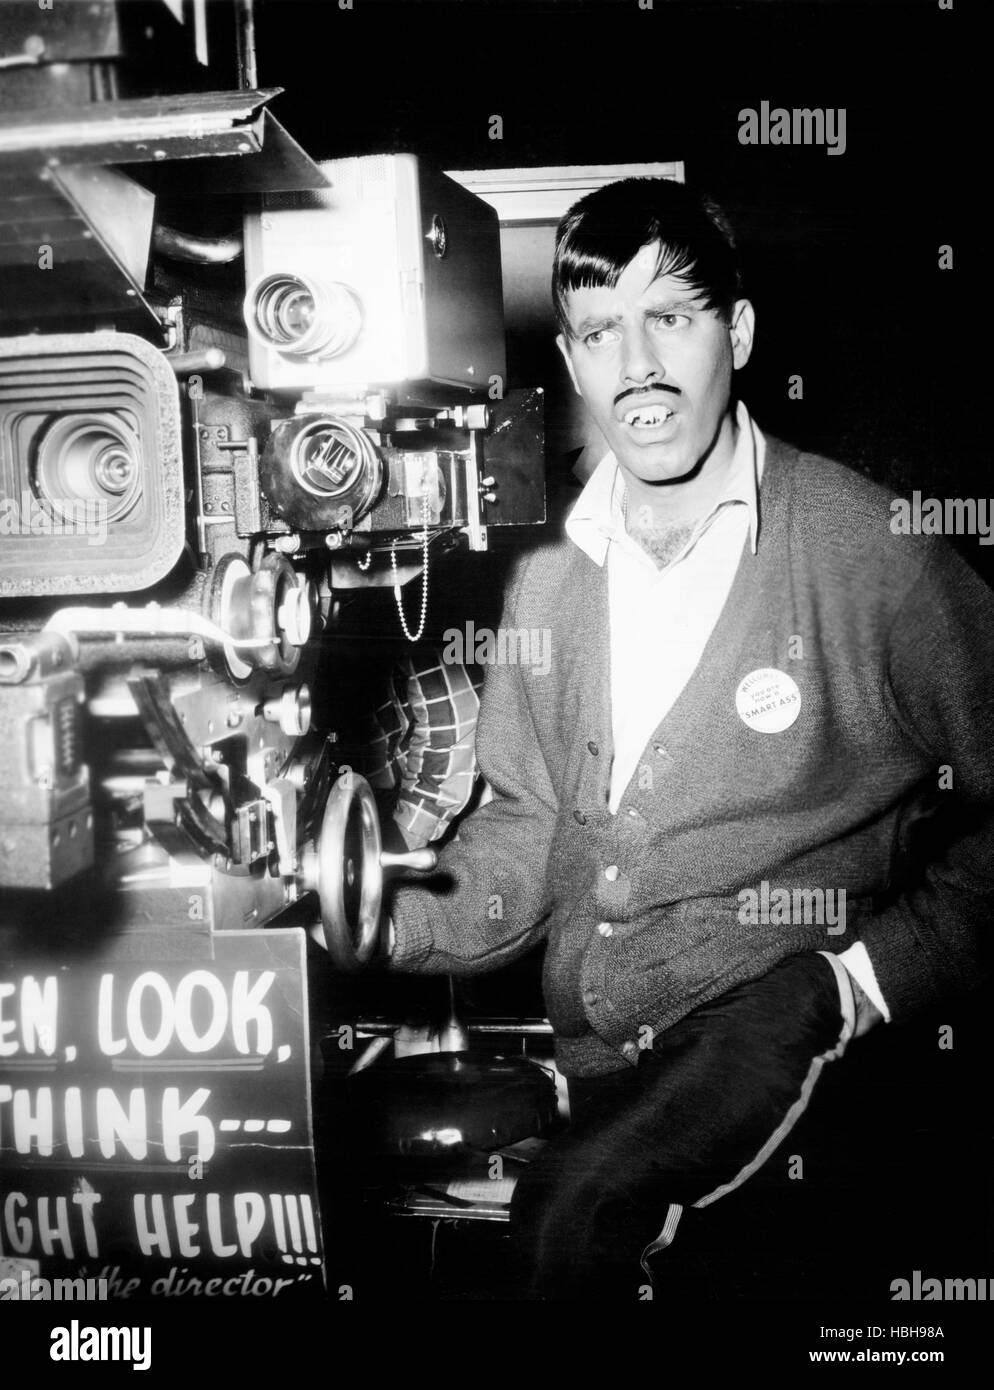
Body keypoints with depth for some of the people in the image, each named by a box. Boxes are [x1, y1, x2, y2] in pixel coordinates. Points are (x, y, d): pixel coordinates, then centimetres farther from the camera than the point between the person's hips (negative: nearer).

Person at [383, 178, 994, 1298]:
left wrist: (872, 971, -13)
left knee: (574, 1211, -24)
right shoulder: (550, 577, 7)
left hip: (782, 1026, -5)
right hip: (593, 1059, 5)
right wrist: (408, 920, -4)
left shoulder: (874, 551, -10)